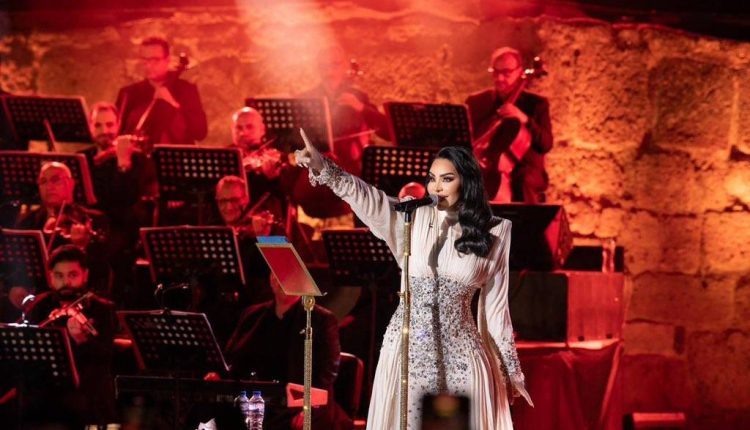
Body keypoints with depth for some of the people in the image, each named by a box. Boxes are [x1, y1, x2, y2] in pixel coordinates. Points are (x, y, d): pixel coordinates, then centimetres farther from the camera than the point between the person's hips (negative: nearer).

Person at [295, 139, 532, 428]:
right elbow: (362, 195, -14)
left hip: (459, 352, 0)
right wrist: (322, 168, -31)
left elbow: (496, 305, 6)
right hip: (408, 347, 0)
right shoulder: (411, 218, 1)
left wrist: (511, 370, 9)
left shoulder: (493, 233, 1)